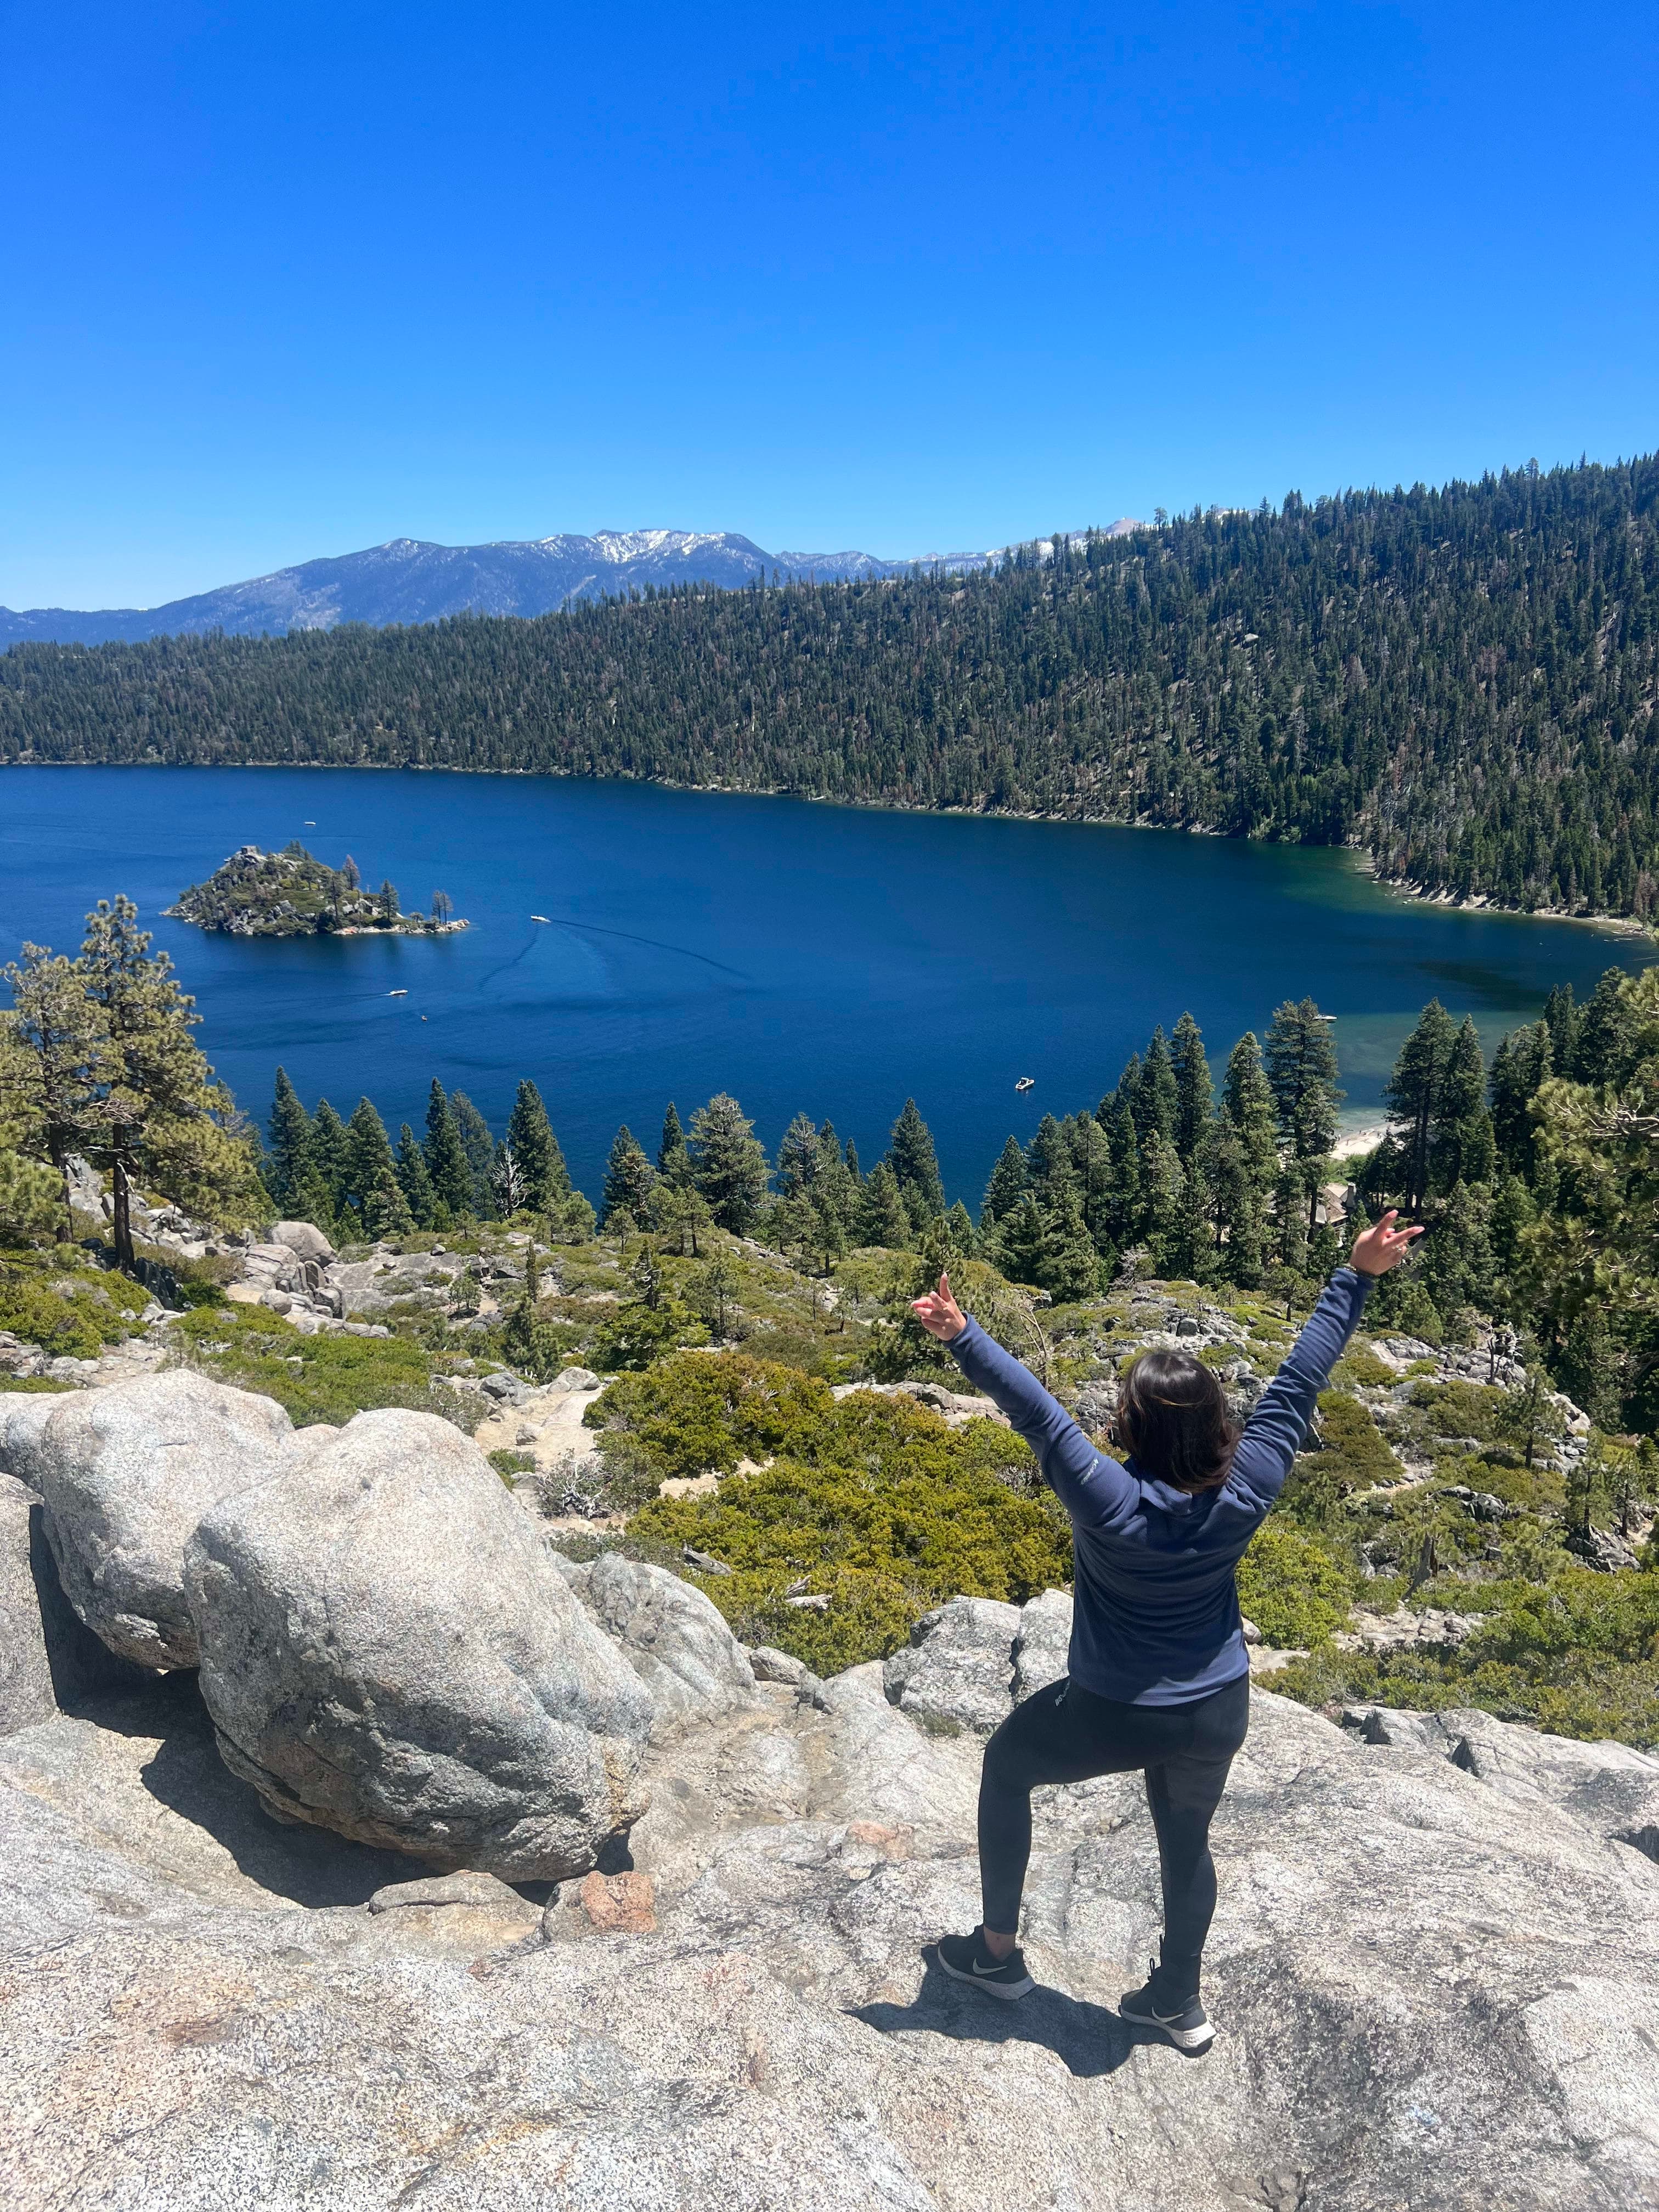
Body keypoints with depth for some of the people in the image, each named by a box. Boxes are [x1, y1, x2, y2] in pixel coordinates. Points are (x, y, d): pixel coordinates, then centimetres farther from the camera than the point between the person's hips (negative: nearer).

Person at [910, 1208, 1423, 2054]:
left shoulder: (1107, 1501, -31)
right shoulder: (1244, 1495, -19)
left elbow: (1035, 1411, -32)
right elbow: (1298, 1383, -15)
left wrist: (962, 1337, -28)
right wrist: (1355, 1278, -9)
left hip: (1113, 1719, -3)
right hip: (1216, 1716, 4)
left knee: (1006, 1764, 23)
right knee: (1187, 1843, 29)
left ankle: (998, 1951, 34)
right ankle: (1180, 2003, 47)